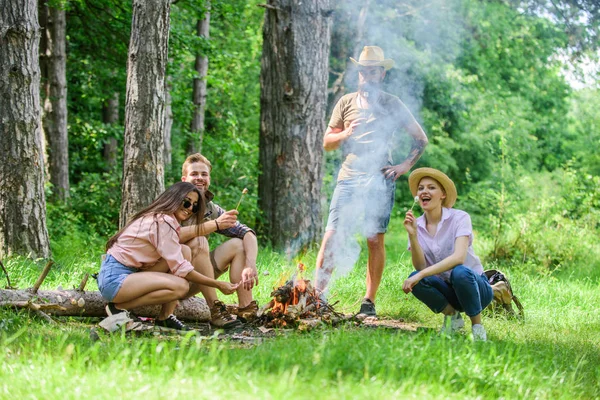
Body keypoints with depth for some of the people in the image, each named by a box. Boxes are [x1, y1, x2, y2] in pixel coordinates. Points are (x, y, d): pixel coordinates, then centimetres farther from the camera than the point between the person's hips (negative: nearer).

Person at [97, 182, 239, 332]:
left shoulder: (156, 218, 15)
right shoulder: (163, 222, -16)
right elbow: (181, 269, -18)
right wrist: (218, 285, -14)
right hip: (114, 279, -10)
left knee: (185, 251, 0)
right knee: (181, 285, -26)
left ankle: (165, 317, -3)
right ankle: (119, 308, -11)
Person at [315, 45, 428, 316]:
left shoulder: (392, 105, 7)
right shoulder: (346, 103, 11)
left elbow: (421, 139, 12)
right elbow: (327, 143, 13)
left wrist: (405, 166, 0)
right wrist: (346, 134, -7)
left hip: (380, 181, -1)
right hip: (348, 179, 1)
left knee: (375, 240, -1)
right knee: (331, 237, -6)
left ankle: (369, 301, 6)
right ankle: (317, 294, -2)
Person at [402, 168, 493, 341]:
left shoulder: (459, 218, -14)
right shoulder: (417, 225, -1)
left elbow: (458, 257, -30)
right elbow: (420, 266, -11)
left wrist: (422, 274, -38)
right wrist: (412, 235, -24)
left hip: (474, 286, -3)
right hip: (446, 290, 3)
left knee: (459, 272, -36)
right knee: (415, 279, -26)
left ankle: (477, 326, -13)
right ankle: (452, 315, 0)